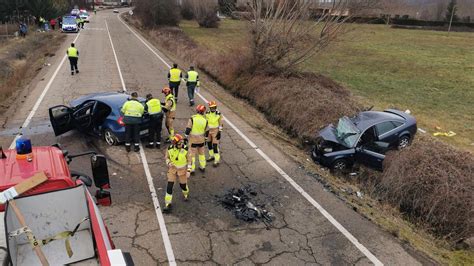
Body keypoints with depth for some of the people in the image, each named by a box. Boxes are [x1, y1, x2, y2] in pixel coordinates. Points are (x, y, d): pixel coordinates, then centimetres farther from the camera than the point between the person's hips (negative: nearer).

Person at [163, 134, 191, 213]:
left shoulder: (185, 149, -18)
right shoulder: (170, 149, -15)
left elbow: (188, 160, -7)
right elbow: (166, 157, 2)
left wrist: (188, 171, -10)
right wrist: (169, 163, -19)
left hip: (182, 169, -1)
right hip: (172, 169, 1)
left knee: (183, 184, 11)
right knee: (169, 186, -3)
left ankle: (186, 193, 49)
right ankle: (168, 204, 7)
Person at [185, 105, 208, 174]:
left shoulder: (192, 119, -16)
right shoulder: (205, 120, -6)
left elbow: (188, 129, -15)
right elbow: (205, 131, 5)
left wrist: (186, 137, -4)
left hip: (193, 139, -3)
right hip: (201, 139, 3)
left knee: (192, 154, 6)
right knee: (201, 153, 20)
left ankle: (192, 169, 9)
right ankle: (203, 167, 30)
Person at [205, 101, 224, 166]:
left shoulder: (219, 114, -15)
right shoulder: (207, 113, -2)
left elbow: (221, 124, -10)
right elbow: (206, 122, 8)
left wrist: (219, 132, -13)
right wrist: (206, 131, 7)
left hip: (216, 131, -5)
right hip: (209, 130, 5)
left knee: (215, 145, -8)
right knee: (209, 143, 16)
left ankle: (217, 160, 0)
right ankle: (212, 156, 36)